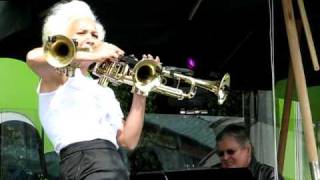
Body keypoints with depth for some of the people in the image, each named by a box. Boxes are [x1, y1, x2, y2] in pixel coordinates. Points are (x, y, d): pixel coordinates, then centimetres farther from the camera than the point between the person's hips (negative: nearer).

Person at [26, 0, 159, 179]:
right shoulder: (61, 73, 7)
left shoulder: (105, 91, 25)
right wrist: (94, 56, -11)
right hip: (84, 164, -7)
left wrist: (140, 93, 5)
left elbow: (128, 141, 15)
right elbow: (34, 57, -18)